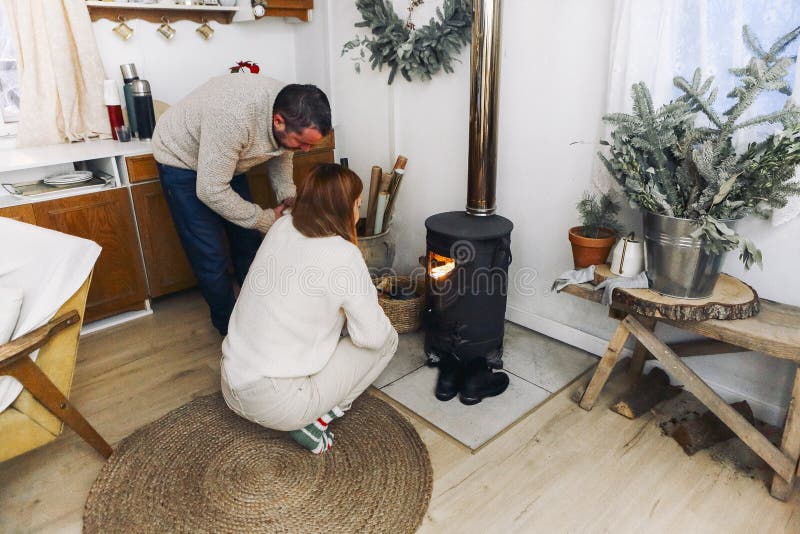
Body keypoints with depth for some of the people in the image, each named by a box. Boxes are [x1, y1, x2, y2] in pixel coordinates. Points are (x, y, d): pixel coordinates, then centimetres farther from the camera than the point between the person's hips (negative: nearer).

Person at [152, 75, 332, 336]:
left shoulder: (291, 110, -21)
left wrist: (287, 195, -14)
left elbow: (280, 152, 2)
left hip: (226, 161, 6)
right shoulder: (233, 118, -43)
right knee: (212, 257, -5)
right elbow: (210, 191, -35)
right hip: (182, 159, -6)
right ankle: (229, 326, 17)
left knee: (248, 241, 10)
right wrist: (267, 220, -26)